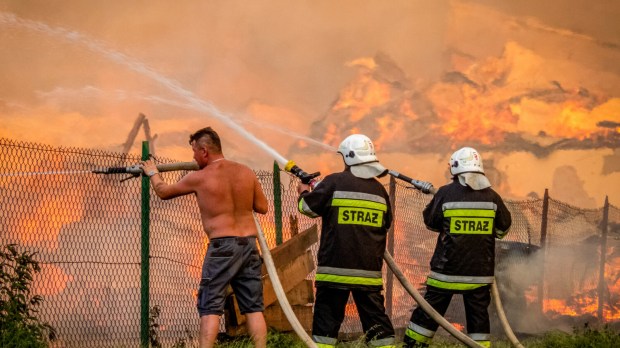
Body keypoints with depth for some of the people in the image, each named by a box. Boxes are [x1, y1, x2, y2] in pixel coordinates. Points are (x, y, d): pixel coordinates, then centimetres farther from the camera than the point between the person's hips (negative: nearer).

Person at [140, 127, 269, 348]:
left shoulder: (199, 178, -4)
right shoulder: (246, 172, 5)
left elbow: (163, 192, 11)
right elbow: (262, 207, 13)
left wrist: (152, 173, 31)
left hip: (222, 247, -4)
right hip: (249, 244, 4)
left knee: (210, 307, 0)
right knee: (254, 307, 6)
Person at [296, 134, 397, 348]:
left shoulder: (335, 182, -9)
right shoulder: (379, 189, 5)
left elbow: (308, 208, -2)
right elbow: (386, 224, 16)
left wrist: (304, 192, 19)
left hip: (336, 267, -3)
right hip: (369, 269, 4)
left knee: (326, 318, 4)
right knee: (376, 319, 8)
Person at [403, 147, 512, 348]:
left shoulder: (446, 194, -10)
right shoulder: (492, 196, -3)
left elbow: (431, 222, 3)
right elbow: (504, 227, 9)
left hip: (448, 268, -2)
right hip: (480, 271, 2)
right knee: (478, 314, 9)